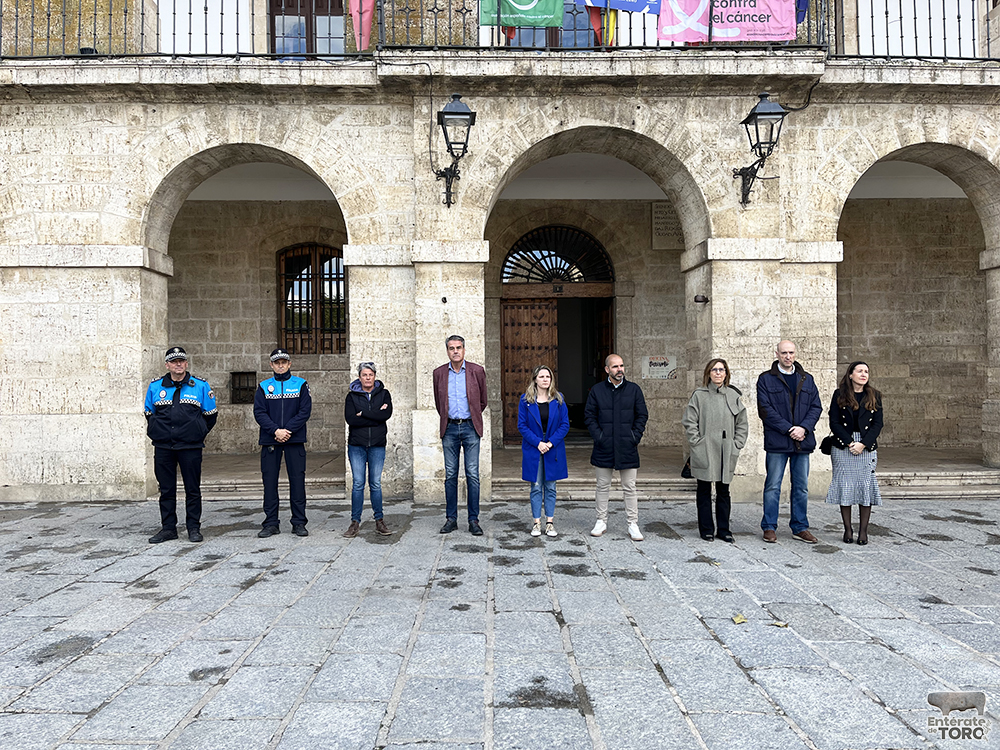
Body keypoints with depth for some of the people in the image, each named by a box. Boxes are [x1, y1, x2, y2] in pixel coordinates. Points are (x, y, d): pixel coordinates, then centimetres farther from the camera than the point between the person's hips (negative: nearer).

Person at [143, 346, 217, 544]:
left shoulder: (200, 386, 2)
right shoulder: (155, 386, 7)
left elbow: (211, 414, 10)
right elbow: (149, 413, 21)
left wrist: (198, 433, 7)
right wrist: (157, 432, 14)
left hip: (190, 446, -2)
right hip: (162, 446, 2)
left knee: (192, 488, 2)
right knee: (166, 489, 7)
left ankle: (194, 528, 12)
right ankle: (168, 528, 17)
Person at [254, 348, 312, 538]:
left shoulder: (301, 385, 6)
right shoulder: (263, 387, 9)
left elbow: (305, 411, -3)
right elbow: (259, 413, 0)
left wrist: (288, 430, -13)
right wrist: (275, 430, -14)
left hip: (295, 440, -1)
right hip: (270, 440, 1)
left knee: (297, 480, 0)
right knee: (269, 481, 3)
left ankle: (299, 522, 9)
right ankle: (271, 523, 12)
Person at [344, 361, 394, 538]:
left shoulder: (383, 394, 8)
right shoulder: (352, 396, 5)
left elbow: (387, 414, -10)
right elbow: (350, 419, -9)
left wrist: (363, 413, -9)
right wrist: (375, 417, -11)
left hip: (377, 445, 0)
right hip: (356, 445, 0)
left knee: (376, 483, 2)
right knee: (358, 483, -1)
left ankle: (379, 521, 11)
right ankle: (355, 522, 6)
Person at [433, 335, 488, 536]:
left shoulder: (477, 371, 1)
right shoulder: (439, 373, 5)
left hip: (470, 428, -1)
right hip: (449, 429, 2)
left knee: (472, 475, -2)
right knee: (450, 475, 5)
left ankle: (473, 520, 5)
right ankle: (451, 518, 13)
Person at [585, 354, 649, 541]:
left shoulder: (634, 390, 4)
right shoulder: (597, 390, 3)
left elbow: (642, 415, 5)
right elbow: (589, 416, 4)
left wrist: (635, 436, -5)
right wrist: (598, 436, -7)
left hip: (627, 448, 0)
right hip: (603, 448, 0)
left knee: (629, 488, 4)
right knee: (603, 487, 10)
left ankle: (633, 524, 12)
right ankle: (601, 522, 21)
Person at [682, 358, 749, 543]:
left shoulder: (733, 396, 8)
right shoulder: (699, 395, 0)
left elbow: (742, 424, 11)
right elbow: (689, 421, -1)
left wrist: (737, 445, 3)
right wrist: (696, 442, -8)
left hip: (726, 453, 2)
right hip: (704, 452, -2)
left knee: (724, 491, 8)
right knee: (704, 491, 4)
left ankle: (723, 530, 18)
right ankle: (706, 530, 14)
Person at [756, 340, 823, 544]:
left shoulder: (807, 379, 13)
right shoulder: (766, 379, 0)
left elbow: (816, 407, 8)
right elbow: (765, 410, -8)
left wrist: (804, 428, -9)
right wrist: (788, 429, -15)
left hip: (802, 442, 4)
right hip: (777, 442, -4)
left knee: (801, 487, 10)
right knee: (773, 486, 0)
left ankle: (800, 527, 20)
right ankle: (769, 527, 10)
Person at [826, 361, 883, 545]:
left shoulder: (874, 397, 7)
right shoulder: (840, 395, 2)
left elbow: (877, 424, 2)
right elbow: (834, 423, -2)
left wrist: (863, 444, -11)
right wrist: (849, 442, -12)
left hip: (867, 448, 1)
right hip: (843, 448, -1)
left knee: (866, 487, 0)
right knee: (845, 487, 1)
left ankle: (863, 530, 9)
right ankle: (848, 529, 12)